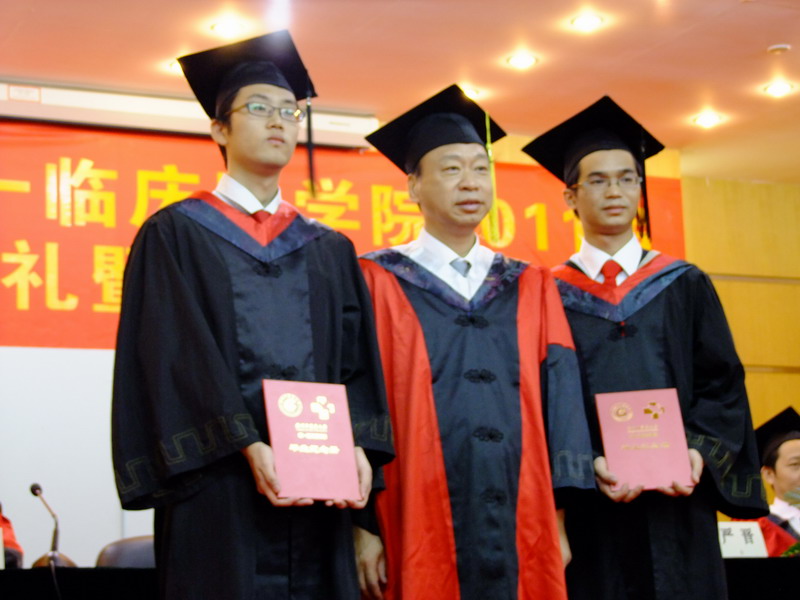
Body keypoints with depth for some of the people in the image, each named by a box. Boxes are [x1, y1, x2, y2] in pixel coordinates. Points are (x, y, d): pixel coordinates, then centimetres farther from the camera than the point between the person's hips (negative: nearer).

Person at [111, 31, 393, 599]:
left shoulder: (332, 251, 18)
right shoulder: (174, 235, 5)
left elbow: (357, 361, 10)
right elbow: (179, 356, -6)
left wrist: (359, 446, -9)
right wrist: (249, 447, -18)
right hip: (220, 487, -4)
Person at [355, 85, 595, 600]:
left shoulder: (532, 290, 14)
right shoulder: (378, 283, 4)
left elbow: (559, 400, 7)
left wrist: (557, 520, -2)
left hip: (519, 535, 3)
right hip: (419, 536, -3)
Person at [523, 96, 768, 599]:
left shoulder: (686, 287, 12)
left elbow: (723, 386, 7)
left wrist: (700, 452, -10)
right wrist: (586, 464, -15)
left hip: (677, 505, 1)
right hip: (589, 509, -1)